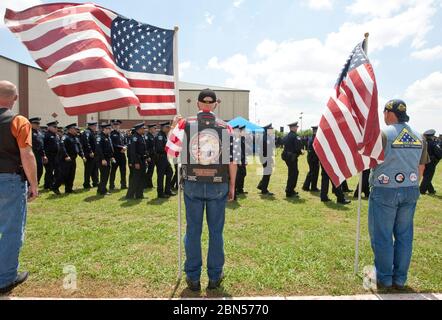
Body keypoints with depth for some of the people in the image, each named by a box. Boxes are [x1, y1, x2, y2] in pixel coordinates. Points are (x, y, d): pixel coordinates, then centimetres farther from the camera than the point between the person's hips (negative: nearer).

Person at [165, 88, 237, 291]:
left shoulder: (185, 125, -4)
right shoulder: (225, 127, -2)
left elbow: (170, 151, 3)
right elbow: (232, 161, -3)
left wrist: (174, 126, 16)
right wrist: (232, 186, 7)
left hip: (193, 185, 0)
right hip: (218, 186, 0)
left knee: (193, 231, 11)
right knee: (216, 231, 11)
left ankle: (193, 278, 22)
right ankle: (215, 278, 23)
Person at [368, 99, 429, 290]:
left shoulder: (383, 134, -12)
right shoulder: (419, 137, 8)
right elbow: (421, 168, 13)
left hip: (385, 191, -6)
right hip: (410, 192, 6)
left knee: (382, 236, 5)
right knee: (404, 235, 14)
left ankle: (384, 279, 16)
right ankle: (400, 279, 24)